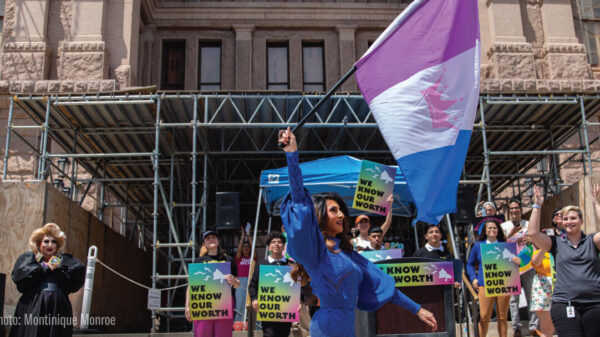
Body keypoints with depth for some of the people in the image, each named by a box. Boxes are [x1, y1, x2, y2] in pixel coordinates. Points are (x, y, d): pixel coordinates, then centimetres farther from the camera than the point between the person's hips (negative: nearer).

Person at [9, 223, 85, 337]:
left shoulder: (64, 259, 19)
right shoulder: (29, 257, 16)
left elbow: (79, 269, 0)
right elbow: (19, 274, -5)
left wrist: (57, 267, -1)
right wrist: (45, 267, 0)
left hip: (58, 310, 1)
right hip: (33, 308, -1)